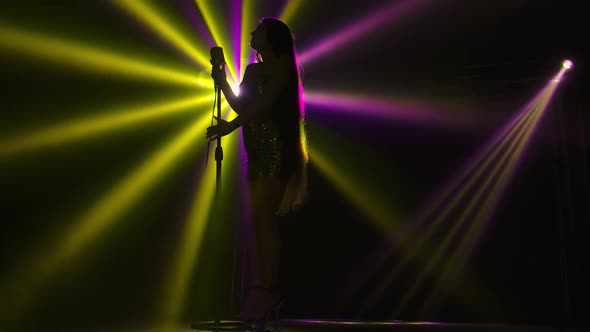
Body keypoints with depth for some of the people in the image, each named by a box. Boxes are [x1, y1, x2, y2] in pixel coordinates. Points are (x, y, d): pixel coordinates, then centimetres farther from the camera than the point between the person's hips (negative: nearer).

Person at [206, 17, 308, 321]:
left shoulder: (282, 64, 0)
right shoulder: (253, 70, 21)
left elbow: (264, 102, -14)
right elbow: (241, 107, 21)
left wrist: (229, 126, -21)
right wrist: (221, 81, 14)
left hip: (276, 147, -7)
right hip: (257, 148, 7)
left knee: (263, 218, -13)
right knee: (261, 219, 4)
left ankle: (268, 290, -10)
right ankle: (262, 286, 8)